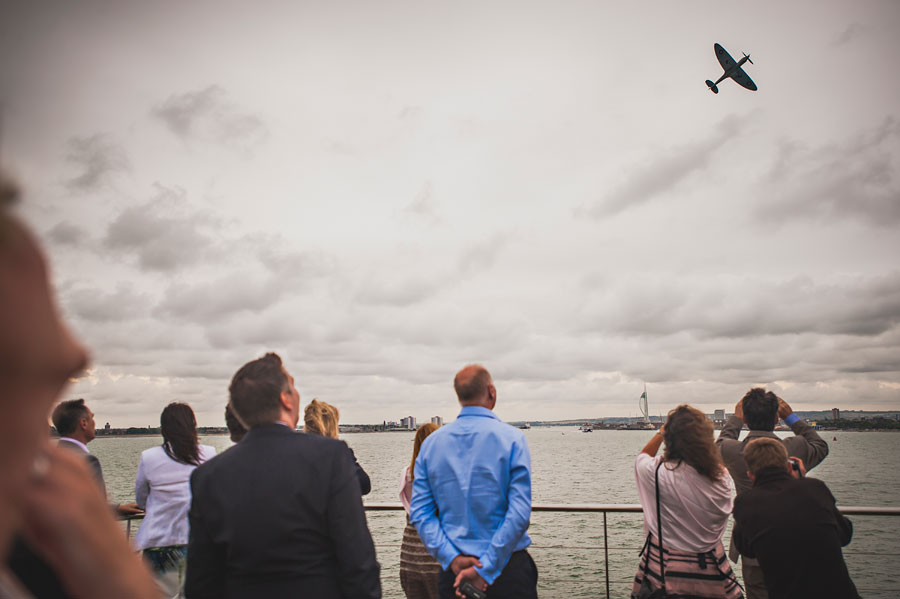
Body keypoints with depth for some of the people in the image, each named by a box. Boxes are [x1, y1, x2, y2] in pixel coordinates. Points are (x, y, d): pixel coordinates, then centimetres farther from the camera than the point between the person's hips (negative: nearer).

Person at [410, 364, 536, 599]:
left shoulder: (431, 442, 2)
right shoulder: (511, 438, -8)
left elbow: (419, 513, -3)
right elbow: (520, 513, -17)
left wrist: (452, 559, -9)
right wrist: (486, 569, -16)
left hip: (454, 571, 3)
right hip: (508, 568, -3)